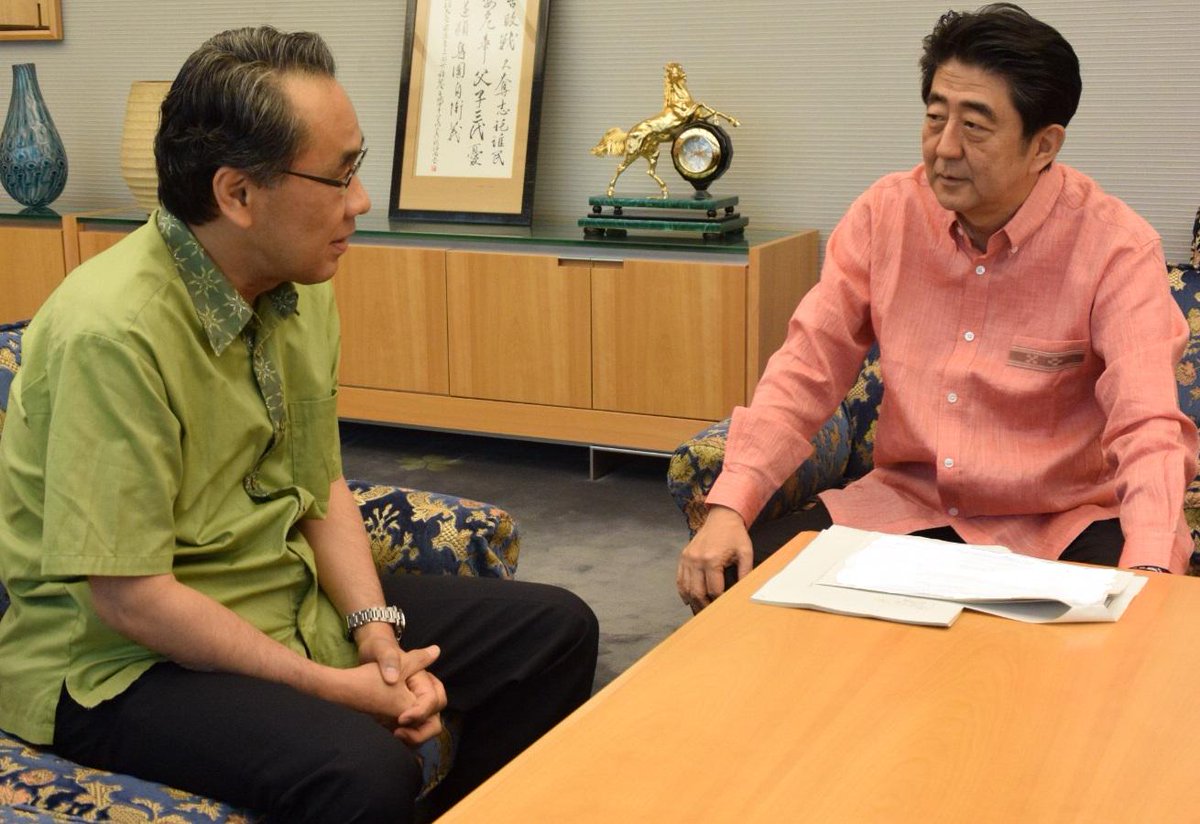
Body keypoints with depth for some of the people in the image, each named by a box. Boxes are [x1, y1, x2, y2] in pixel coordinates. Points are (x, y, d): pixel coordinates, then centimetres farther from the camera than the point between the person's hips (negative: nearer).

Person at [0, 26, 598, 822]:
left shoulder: (301, 289, -1)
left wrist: (377, 631, -8)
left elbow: (323, 488, 8)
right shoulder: (113, 334, -25)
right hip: (119, 659, -8)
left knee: (557, 630, 5)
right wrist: (328, 686, -19)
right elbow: (128, 596, -24)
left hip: (289, 598, 8)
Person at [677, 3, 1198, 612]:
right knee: (740, 579, -16)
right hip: (905, 505, 3)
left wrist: (1148, 570, -39)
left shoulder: (1115, 247, -12)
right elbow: (807, 371, -2)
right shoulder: (884, 215, -2)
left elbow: (1148, 427, -20)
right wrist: (728, 506, -16)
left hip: (1059, 527, -3)